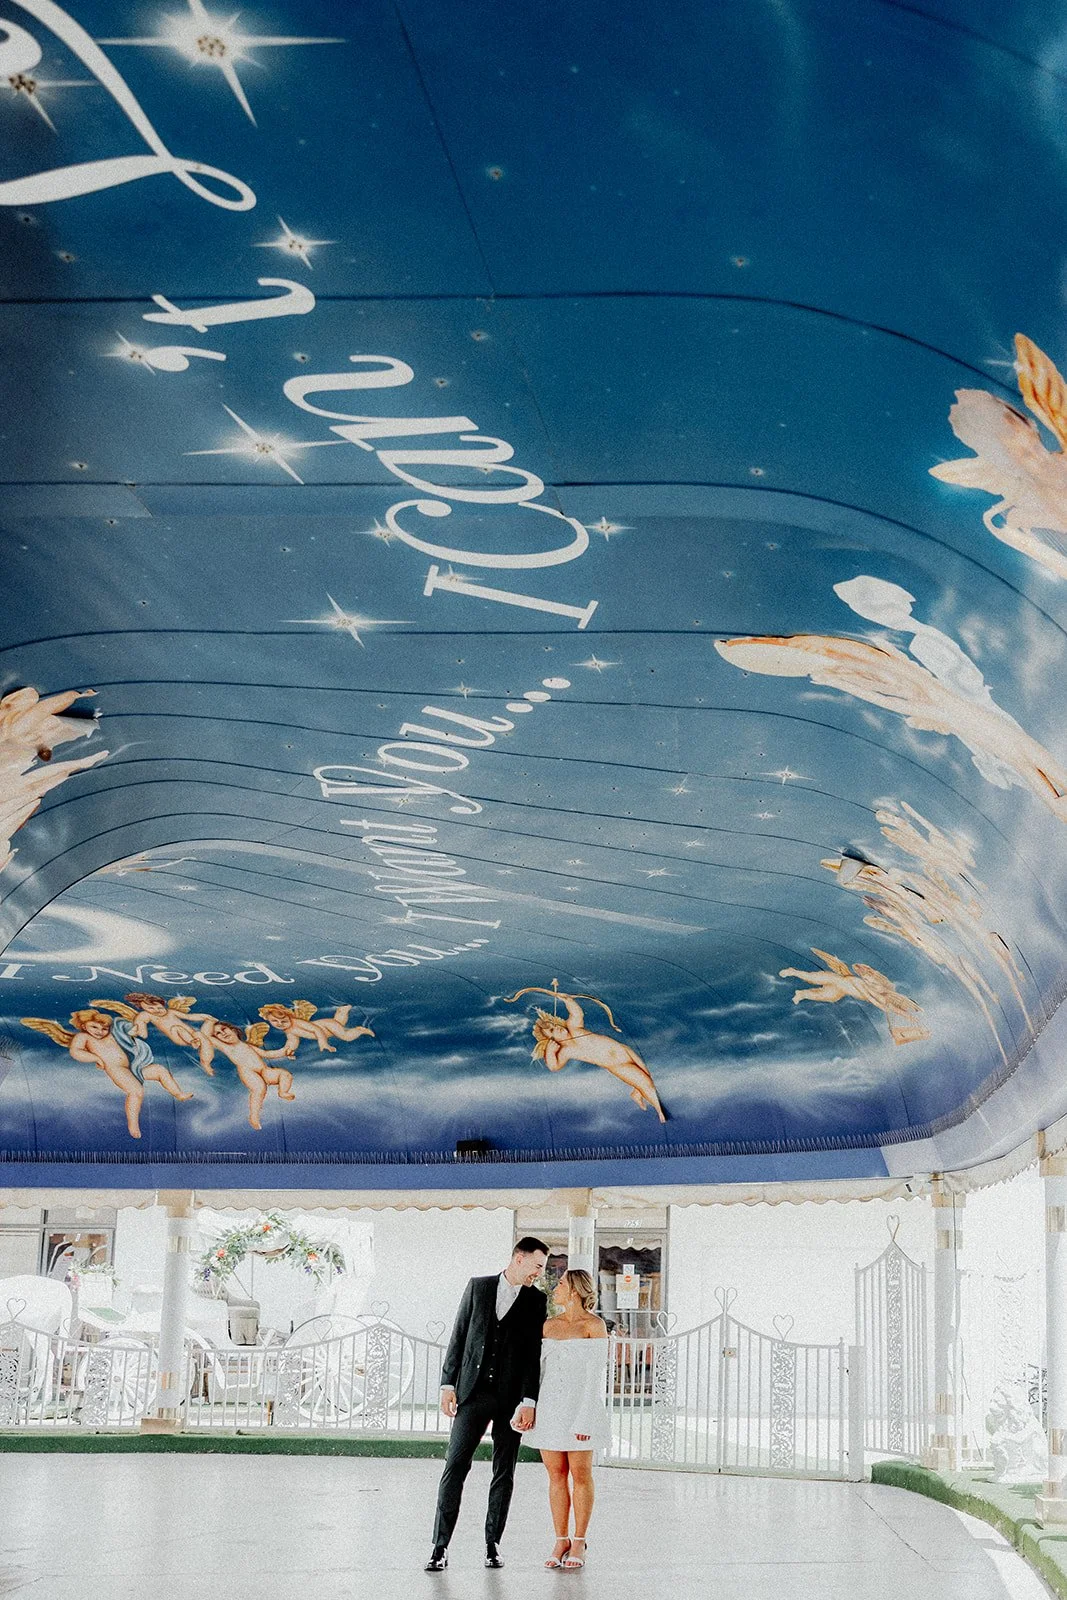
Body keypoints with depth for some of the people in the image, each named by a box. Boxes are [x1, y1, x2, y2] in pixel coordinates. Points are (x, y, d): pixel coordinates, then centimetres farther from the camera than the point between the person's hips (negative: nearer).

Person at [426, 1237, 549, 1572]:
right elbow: (458, 1338, 7)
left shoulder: (536, 1301, 6)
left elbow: (535, 1354, 0)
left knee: (504, 1472, 5)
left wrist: (529, 1402, -9)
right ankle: (440, 1547, -6)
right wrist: (448, 1384, 1)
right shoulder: (478, 1287, 7)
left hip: (511, 1397, 1)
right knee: (455, 1466, -6)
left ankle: (493, 1544, 16)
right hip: (473, 1392, -1)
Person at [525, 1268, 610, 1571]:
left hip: (580, 1405, -5)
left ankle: (578, 1543, 8)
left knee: (580, 1475, 1)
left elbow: (595, 1375, -9)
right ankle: (561, 1541, 11)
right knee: (556, 1475, 6)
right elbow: (541, 1367, 13)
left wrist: (584, 1418, -15)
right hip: (549, 1407, 5)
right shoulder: (549, 1325, 10)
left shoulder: (593, 1325, -6)